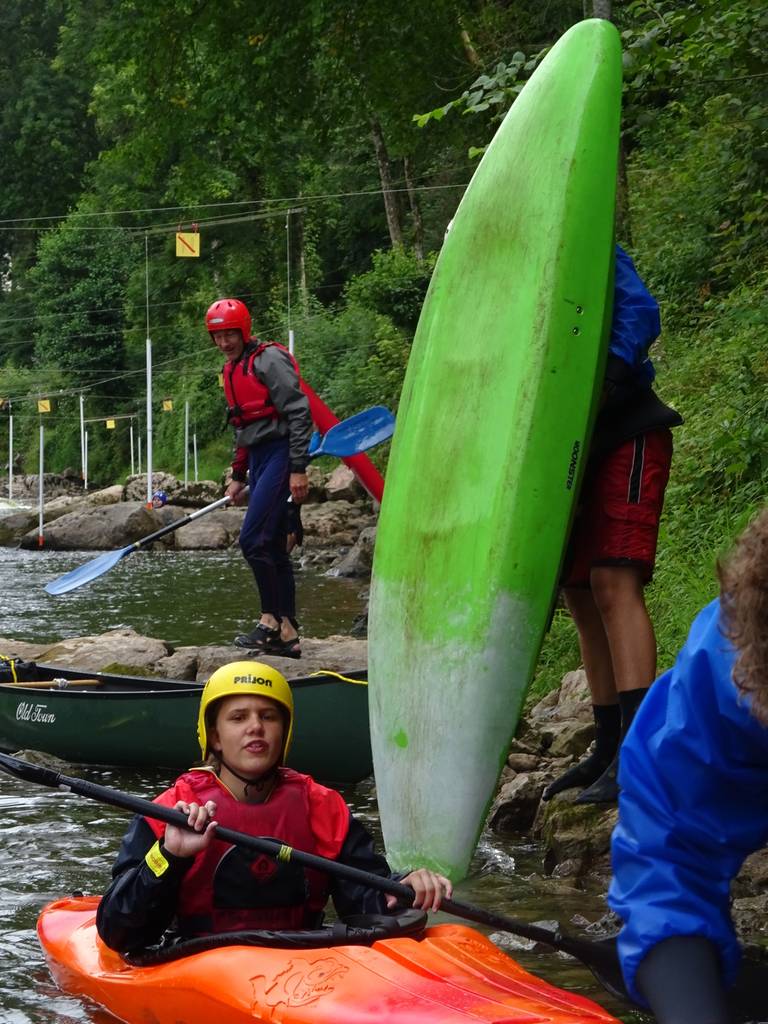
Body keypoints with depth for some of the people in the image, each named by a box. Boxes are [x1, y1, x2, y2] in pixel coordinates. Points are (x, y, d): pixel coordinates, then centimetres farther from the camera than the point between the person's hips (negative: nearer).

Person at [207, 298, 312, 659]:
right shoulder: (233, 371, 18)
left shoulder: (268, 359, -10)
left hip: (280, 453, -9)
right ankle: (288, 634, 10)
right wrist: (238, 476, 21)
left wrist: (298, 469, -20)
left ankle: (271, 621, -9)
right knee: (273, 548, 7)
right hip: (259, 459, 9)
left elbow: (299, 412, -16)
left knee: (253, 540, -16)